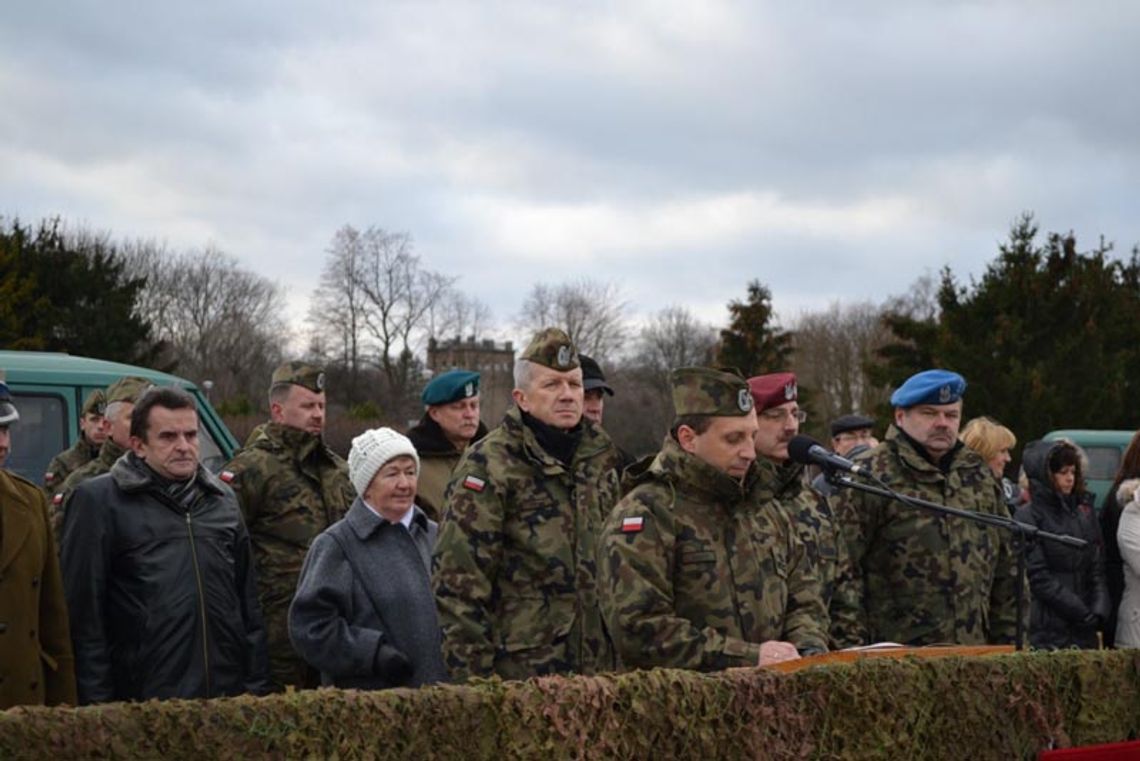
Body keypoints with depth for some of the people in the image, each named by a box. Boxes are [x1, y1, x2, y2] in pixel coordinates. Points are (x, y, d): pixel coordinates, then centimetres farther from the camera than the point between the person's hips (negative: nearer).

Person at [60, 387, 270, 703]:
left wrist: (256, 687, 13)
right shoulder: (99, 501, -1)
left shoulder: (222, 499, 16)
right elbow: (82, 611, -5)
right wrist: (97, 702, -10)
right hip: (144, 699, -5)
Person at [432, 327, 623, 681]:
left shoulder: (599, 457, 14)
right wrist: (471, 678, -15)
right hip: (517, 674, -6)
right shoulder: (489, 465, -7)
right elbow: (456, 582, -12)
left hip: (596, 671, 6)